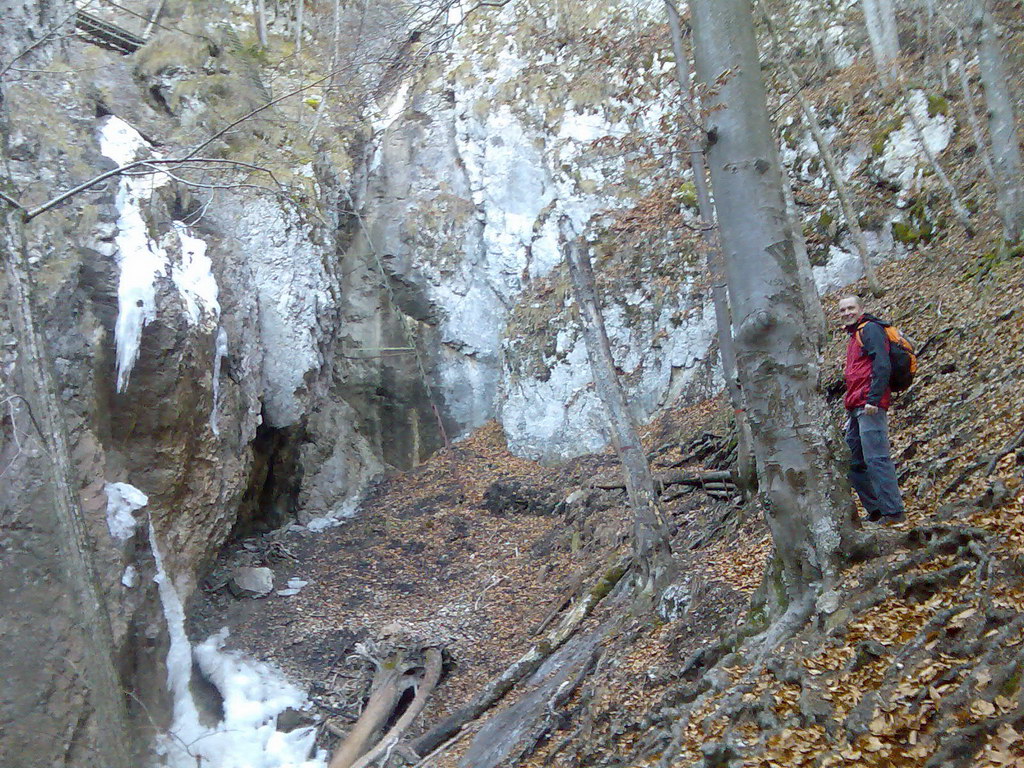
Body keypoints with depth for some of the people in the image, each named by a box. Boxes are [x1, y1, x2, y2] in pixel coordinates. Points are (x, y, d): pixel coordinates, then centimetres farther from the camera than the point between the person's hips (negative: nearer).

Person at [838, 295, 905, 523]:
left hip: (869, 406, -10)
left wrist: (873, 400, -23)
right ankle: (875, 511, 16)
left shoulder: (870, 329, -4)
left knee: (876, 458, -12)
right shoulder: (854, 336, 26)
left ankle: (893, 512, -10)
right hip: (856, 409, 10)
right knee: (854, 463, 10)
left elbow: (882, 365, -16)